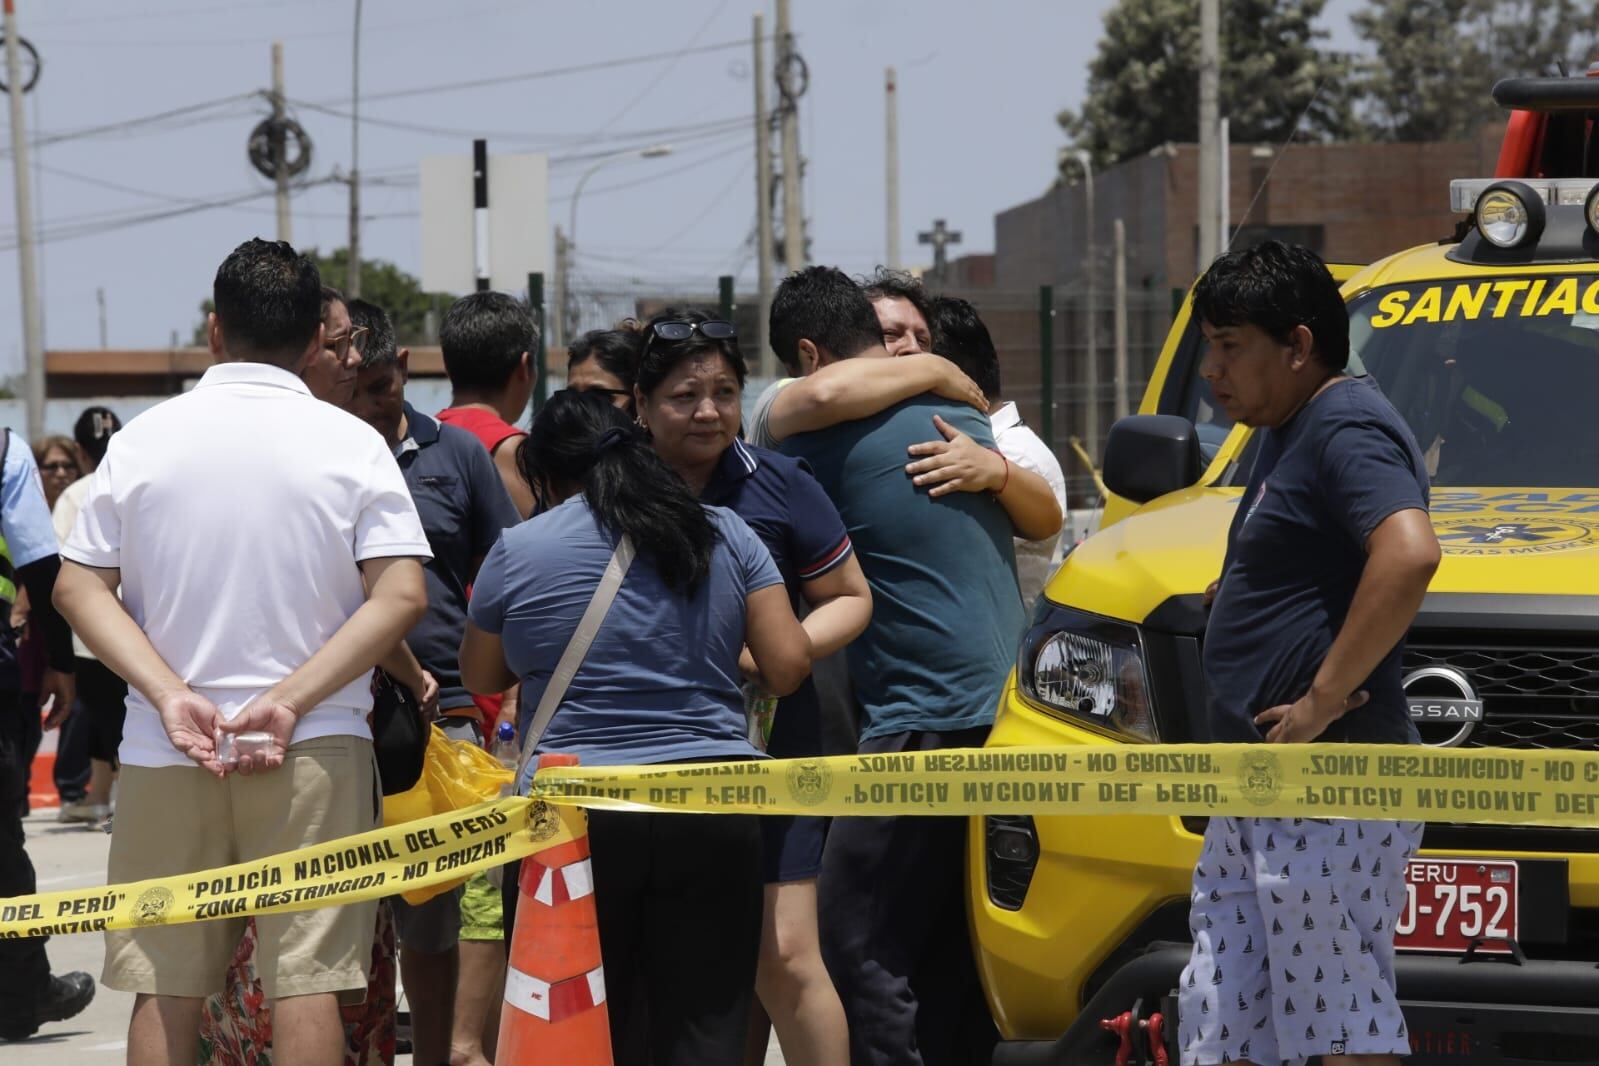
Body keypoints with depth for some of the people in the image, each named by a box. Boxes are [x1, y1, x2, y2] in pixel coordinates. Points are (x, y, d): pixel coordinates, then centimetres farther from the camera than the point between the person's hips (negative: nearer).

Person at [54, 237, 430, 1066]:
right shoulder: (351, 445, -2)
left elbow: (78, 588, -1)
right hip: (314, 751, -2)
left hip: (164, 751, 2)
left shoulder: (143, 440, 3)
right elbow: (402, 596, -10)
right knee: (308, 977, -2)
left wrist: (170, 696, -9)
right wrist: (290, 702, -12)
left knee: (163, 983, 6)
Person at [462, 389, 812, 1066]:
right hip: (714, 814, 2)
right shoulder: (725, 534, 7)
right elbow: (788, 666, 5)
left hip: (574, 811, -1)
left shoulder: (516, 552, 2)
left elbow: (479, 677, 16)